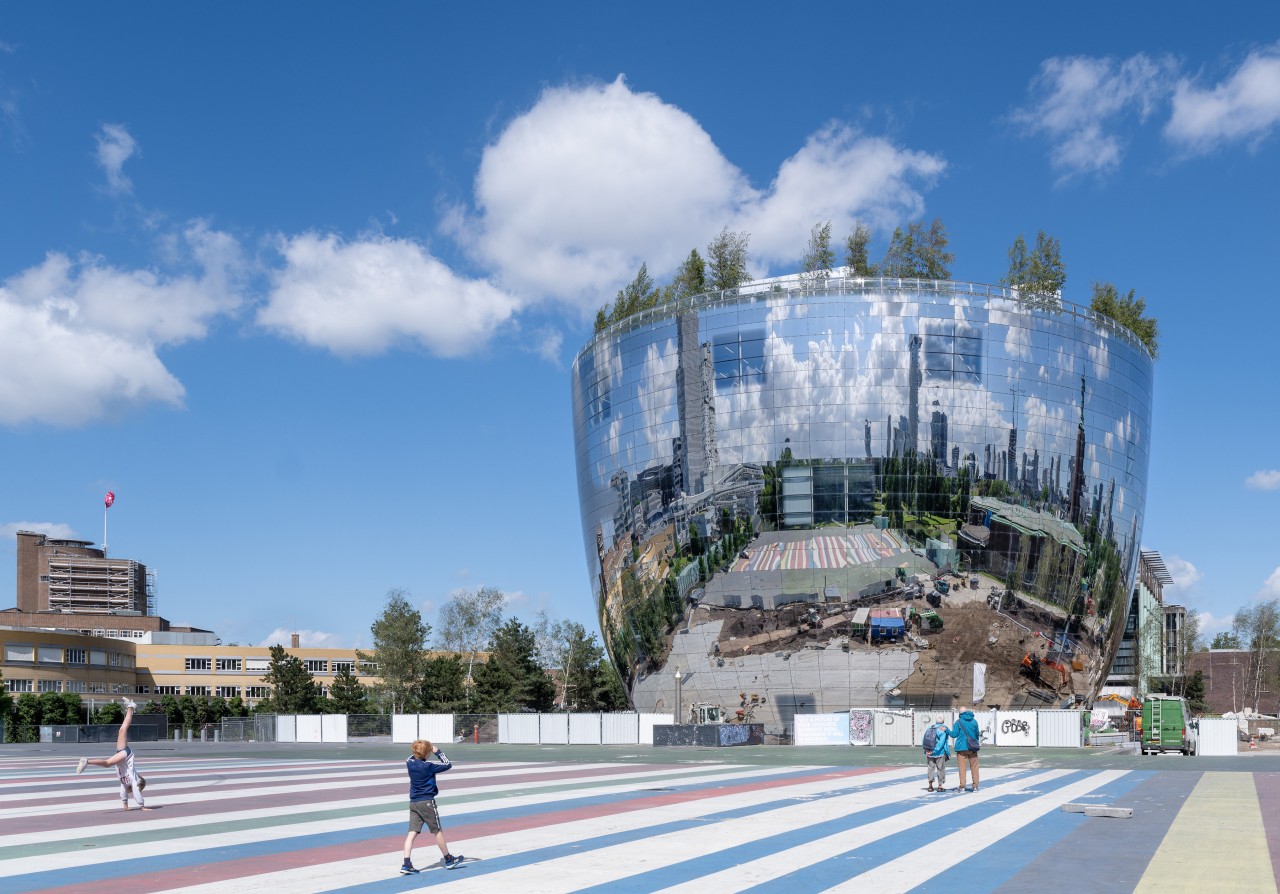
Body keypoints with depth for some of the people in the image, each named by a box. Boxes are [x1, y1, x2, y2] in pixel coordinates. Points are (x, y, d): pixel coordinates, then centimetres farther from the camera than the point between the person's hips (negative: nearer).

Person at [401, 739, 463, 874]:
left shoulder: (410, 764, 1)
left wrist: (417, 752, 14)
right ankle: (448, 859, 21)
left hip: (413, 803, 6)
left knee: (412, 832, 1)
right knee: (438, 831, 8)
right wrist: (438, 752, 0)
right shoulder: (429, 766, -16)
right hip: (427, 802, -6)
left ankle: (406, 864, -9)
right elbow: (448, 764, -7)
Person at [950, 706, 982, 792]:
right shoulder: (974, 721, 6)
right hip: (972, 748, 3)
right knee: (974, 767, 8)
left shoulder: (959, 722, -5)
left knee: (962, 767, -1)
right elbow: (977, 734, 14)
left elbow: (954, 734, -6)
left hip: (962, 748, -3)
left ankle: (962, 786, -3)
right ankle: (975, 786, 9)